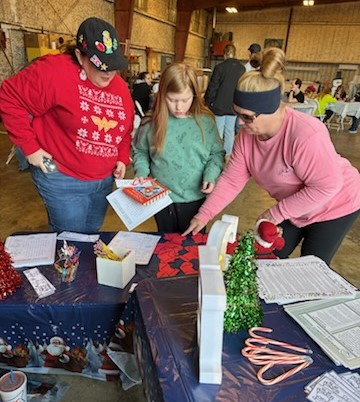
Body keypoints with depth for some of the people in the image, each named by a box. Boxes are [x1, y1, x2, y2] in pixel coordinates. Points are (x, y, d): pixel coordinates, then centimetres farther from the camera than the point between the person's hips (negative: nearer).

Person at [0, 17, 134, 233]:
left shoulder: (121, 86, 3)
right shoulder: (55, 72, -19)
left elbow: (126, 128, 14)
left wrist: (122, 158, 1)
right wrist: (30, 146, -15)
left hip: (105, 180, 6)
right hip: (63, 180, -6)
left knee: (92, 237, 23)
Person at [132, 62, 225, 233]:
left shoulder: (205, 121, -9)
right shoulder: (151, 123, -8)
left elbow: (217, 153, 0)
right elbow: (140, 151, 7)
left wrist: (211, 175, -15)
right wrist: (142, 172, -10)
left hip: (195, 198, 0)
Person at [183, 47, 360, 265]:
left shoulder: (306, 134, -37)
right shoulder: (247, 134, -16)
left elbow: (327, 186, -32)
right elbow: (231, 179, -14)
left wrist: (279, 211, -26)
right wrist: (204, 215, -20)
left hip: (334, 204, -6)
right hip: (297, 206, 6)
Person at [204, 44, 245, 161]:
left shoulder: (219, 67, -12)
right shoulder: (242, 68, 0)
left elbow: (212, 87, -11)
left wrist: (208, 101, 0)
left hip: (219, 105, -3)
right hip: (234, 106, 3)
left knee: (218, 131, 6)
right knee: (230, 131, 12)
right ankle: (228, 154, 19)